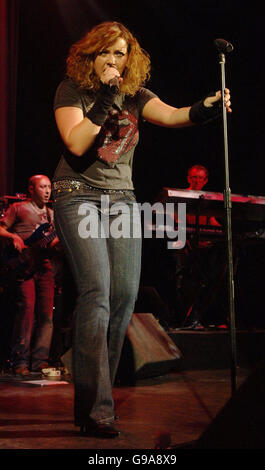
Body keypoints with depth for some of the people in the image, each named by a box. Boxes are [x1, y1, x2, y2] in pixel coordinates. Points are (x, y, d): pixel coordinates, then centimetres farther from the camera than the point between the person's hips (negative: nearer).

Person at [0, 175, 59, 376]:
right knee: (27, 306, -18)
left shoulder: (51, 214, 23)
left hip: (44, 265, 5)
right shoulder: (18, 208, 8)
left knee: (46, 312, -4)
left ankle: (39, 360, 1)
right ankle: (20, 361, -12)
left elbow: (55, 239, 20)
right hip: (23, 265, -5)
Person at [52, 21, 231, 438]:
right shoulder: (71, 89, 1)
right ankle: (96, 410, -20)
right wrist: (103, 102, -17)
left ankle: (93, 398, 8)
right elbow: (76, 144, -12)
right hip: (78, 195, -4)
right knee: (96, 291, -19)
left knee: (125, 294, -6)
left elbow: (170, 115, -10)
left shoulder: (135, 95, 11)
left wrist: (204, 109, -31)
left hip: (121, 198, 5)